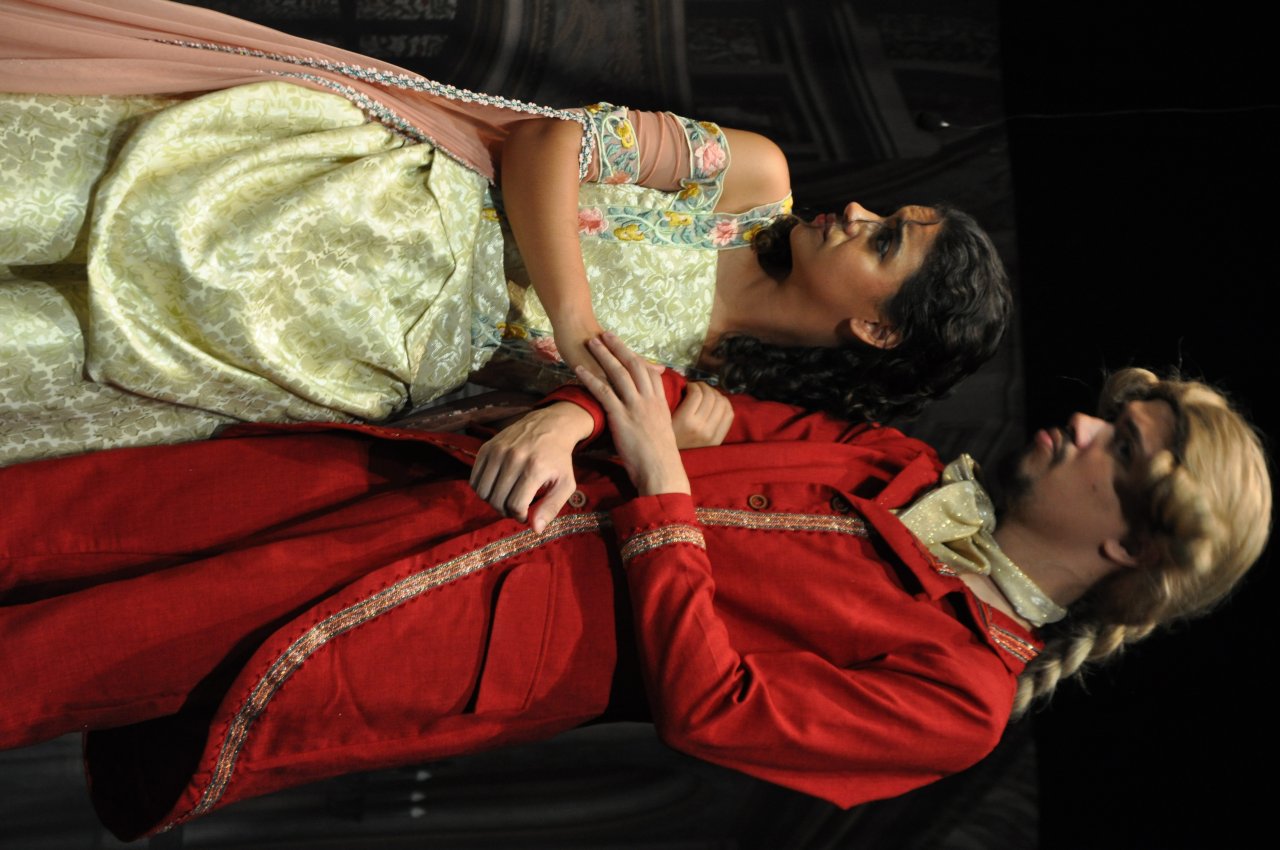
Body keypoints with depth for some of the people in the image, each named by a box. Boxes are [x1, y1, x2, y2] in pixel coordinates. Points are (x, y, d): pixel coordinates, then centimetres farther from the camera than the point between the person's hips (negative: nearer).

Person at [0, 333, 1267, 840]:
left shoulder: (961, 694, -7)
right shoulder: (917, 468, 14)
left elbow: (711, 707, -16)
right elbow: (709, 413, 12)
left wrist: (660, 488, -16)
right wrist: (573, 415, -9)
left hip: (508, 631, -6)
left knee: (106, 646, -14)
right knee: (117, 510, -5)